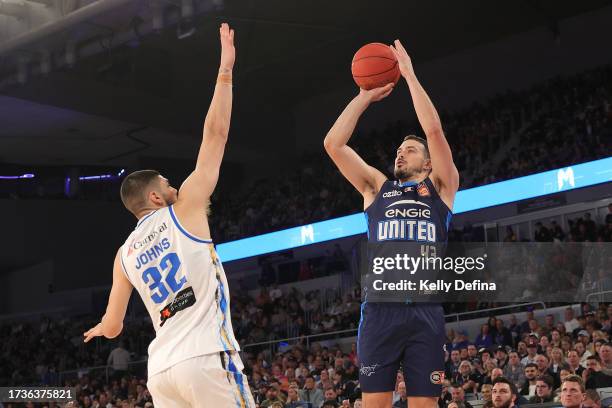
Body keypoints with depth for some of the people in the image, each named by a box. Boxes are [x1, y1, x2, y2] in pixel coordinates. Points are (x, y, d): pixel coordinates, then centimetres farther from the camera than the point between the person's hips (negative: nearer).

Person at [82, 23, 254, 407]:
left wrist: (101, 328, 50)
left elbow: (112, 327, 24)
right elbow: (216, 133, 2)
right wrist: (226, 71, 8)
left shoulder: (125, 253, 18)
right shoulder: (184, 211, 4)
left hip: (162, 369, 6)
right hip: (207, 358, -6)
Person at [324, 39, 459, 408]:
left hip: (425, 309, -2)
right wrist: (366, 96, 12)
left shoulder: (441, 186, 14)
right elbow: (333, 144, 11)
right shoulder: (376, 186, 20)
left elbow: (434, 130, 0)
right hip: (380, 308, 2)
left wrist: (409, 74, 3)